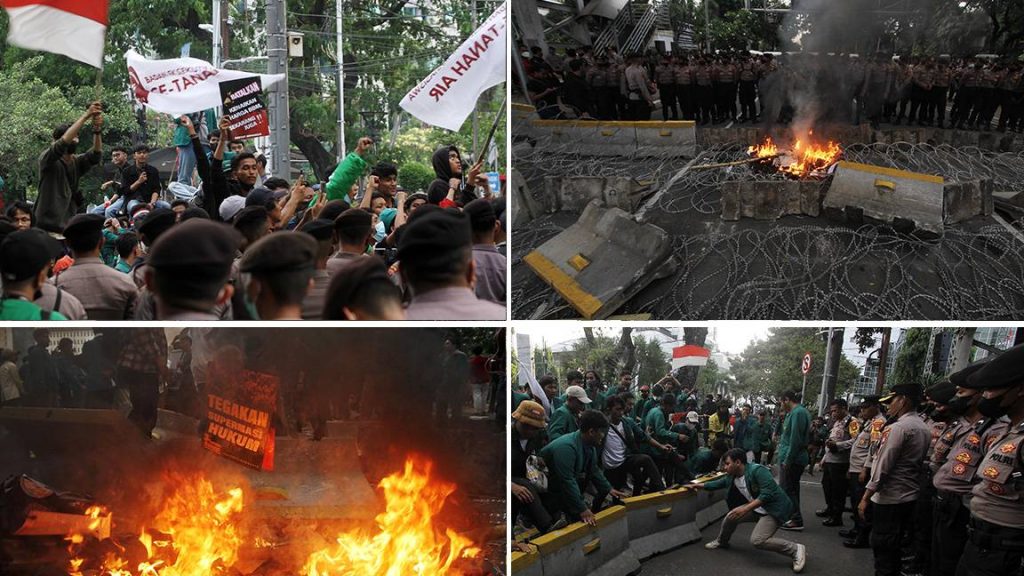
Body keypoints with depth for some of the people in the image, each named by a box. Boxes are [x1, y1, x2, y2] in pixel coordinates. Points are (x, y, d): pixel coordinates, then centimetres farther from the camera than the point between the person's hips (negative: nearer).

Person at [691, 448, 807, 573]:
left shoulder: (757, 470, -27)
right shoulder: (732, 476, -1)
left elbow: (767, 494, -34)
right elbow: (720, 483, 19)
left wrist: (746, 508, -35)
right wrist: (700, 486, 13)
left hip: (775, 508, -9)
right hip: (757, 507, 9)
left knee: (757, 540, -23)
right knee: (731, 516, 4)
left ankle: (796, 550, -15)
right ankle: (721, 541, 32)